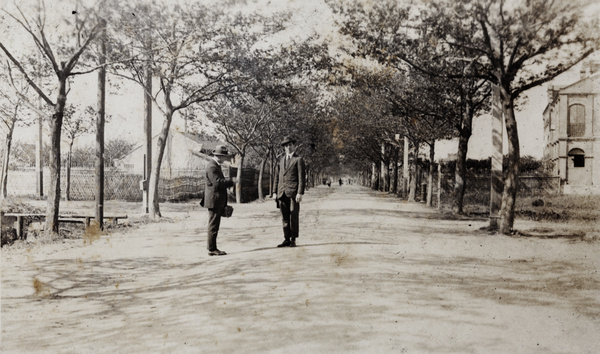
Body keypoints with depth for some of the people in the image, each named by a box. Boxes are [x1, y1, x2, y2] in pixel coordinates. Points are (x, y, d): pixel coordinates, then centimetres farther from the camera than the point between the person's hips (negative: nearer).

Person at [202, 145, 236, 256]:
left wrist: (229, 182, 13)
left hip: (218, 202, 11)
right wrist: (231, 181, -17)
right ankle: (212, 249, -2)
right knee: (213, 225, -6)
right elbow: (217, 182, -24)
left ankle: (211, 247, 20)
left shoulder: (216, 166, 19)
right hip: (214, 201, -11)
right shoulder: (212, 167, -15)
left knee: (214, 225, 13)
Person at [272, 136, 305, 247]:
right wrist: (275, 192, 11)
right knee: (284, 217, 6)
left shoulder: (298, 159, 3)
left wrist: (300, 193, -12)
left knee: (294, 217, -2)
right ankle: (286, 239, 13)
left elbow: (301, 178, -3)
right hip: (282, 193, 4)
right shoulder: (281, 160, 17)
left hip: (293, 192, -4)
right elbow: (277, 177, 18)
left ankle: (293, 240, 5)